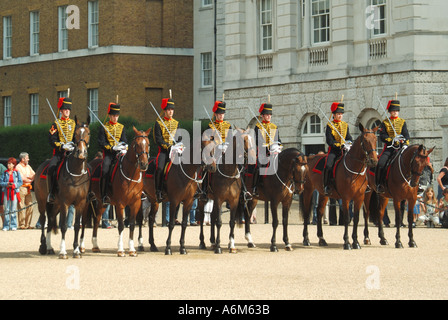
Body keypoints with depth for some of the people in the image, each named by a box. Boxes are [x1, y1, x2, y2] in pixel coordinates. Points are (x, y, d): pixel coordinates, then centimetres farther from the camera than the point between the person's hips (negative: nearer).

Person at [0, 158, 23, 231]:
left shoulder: (17, 173, 4)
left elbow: (20, 182, 1)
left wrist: (14, 185, -16)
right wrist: (7, 184, -14)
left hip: (14, 192, -1)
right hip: (6, 192, 1)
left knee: (13, 210, 0)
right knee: (6, 210, 1)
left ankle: (13, 226, 6)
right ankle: (6, 226, 5)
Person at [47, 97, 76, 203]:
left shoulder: (73, 123, 16)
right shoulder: (56, 124, 7)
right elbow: (52, 140, -3)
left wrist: (73, 145, -9)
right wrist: (63, 146, -18)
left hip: (71, 152, 2)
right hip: (59, 152, -2)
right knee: (51, 168, -25)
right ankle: (51, 193, -16)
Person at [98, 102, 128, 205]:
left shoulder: (121, 127, 18)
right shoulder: (103, 127, 6)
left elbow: (124, 141, 12)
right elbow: (101, 143, -2)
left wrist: (124, 149, -10)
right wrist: (113, 148, -16)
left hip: (120, 153, 3)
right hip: (108, 153, -3)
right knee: (105, 171, -26)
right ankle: (104, 196, -23)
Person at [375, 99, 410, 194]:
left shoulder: (402, 122, 14)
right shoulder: (385, 123, 8)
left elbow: (406, 135, 7)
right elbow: (382, 136, -2)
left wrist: (405, 143, -12)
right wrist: (391, 140, -17)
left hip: (400, 147, 1)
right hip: (389, 148, -1)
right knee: (381, 163, -22)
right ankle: (380, 184, -13)